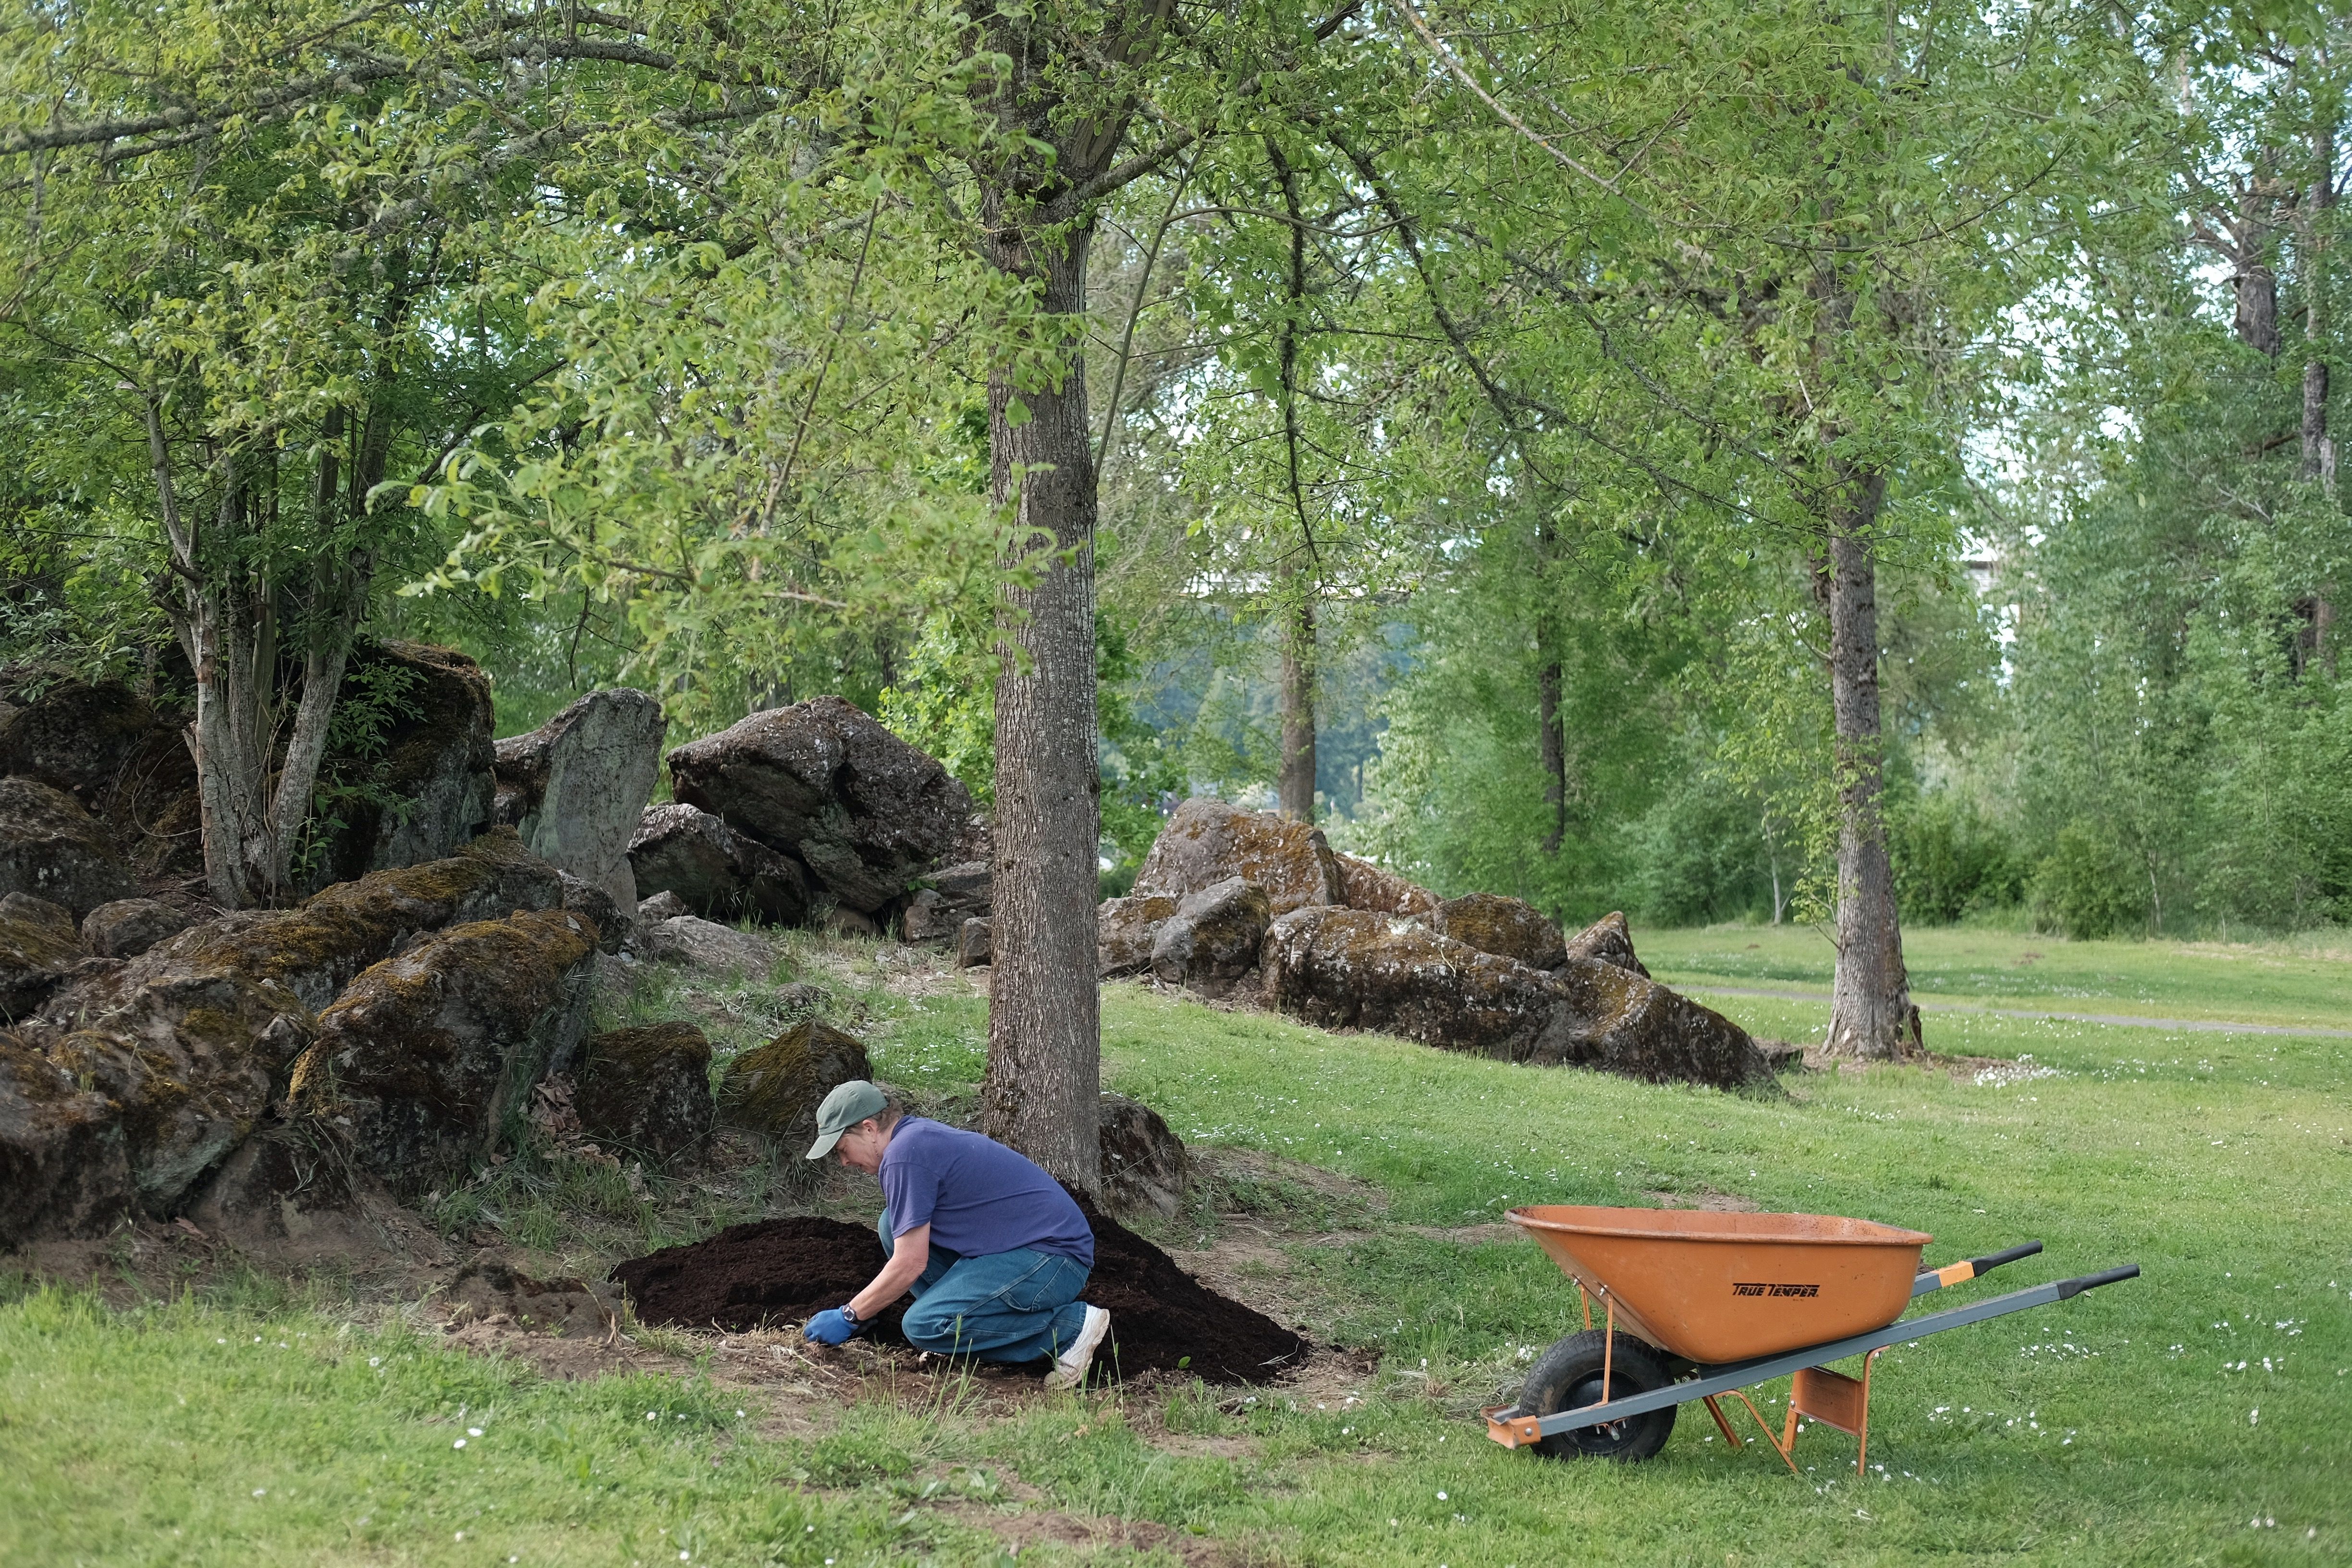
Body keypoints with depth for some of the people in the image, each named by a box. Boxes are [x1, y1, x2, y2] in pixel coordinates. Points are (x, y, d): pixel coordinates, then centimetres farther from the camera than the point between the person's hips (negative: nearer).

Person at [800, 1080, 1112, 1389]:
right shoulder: (918, 1132, 15)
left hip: (1051, 1258, -10)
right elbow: (908, 1245, 27)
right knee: (895, 1225, 7)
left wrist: (849, 1317, -4)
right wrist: (857, 1310, 27)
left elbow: (910, 1264, -15)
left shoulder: (904, 1155, -16)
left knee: (924, 1327, -22)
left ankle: (1071, 1325, -11)